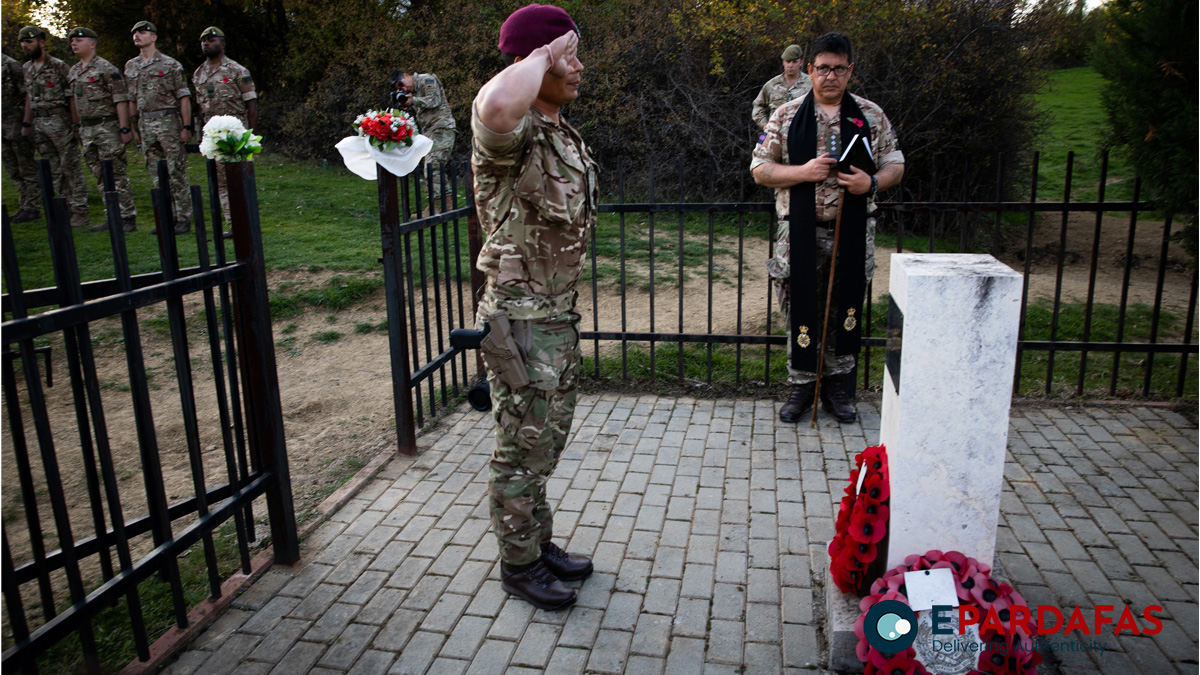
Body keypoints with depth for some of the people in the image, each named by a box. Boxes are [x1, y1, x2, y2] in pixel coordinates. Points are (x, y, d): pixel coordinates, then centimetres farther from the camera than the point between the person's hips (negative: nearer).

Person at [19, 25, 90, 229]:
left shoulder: (59, 66, -7)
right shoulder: (26, 68, 14)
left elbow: (72, 97, -9)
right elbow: (29, 97, 19)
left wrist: (75, 123, -13)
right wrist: (26, 123, 14)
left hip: (59, 121, -7)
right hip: (38, 124, 7)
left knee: (71, 166, -4)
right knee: (54, 170, 9)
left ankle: (79, 210, 0)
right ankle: (66, 206, 16)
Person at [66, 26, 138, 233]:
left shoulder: (106, 69, -6)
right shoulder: (72, 72, 16)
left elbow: (121, 100, -12)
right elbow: (73, 101, 22)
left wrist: (124, 128, -18)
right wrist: (76, 126, 18)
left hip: (107, 127, -7)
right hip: (86, 130, 8)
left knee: (116, 174, -7)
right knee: (101, 177, 9)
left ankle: (128, 217, -3)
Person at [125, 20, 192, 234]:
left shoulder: (170, 64, -3)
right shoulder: (130, 66, 14)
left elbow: (184, 98, -5)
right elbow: (131, 99, 18)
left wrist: (186, 127, -11)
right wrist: (133, 126, 14)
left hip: (168, 122, -6)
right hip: (145, 125, 6)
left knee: (176, 172, -4)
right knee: (157, 175, 8)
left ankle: (183, 218, 1)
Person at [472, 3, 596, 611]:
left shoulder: (567, 137, 11)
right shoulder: (511, 134, -19)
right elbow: (495, 105, -48)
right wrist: (542, 55, -28)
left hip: (561, 315, 9)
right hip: (520, 319, -9)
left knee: (547, 443, 20)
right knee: (522, 451, 5)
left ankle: (541, 542, 38)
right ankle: (519, 564, 24)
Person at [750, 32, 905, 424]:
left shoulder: (870, 115, 8)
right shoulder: (787, 116, 4)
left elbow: (895, 164, 10)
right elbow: (760, 170, 1)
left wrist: (872, 182, -13)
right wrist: (803, 172, -15)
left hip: (852, 231, 2)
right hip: (801, 233, -1)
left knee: (845, 309, 7)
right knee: (801, 310, 2)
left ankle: (836, 383, 23)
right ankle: (801, 385, 17)